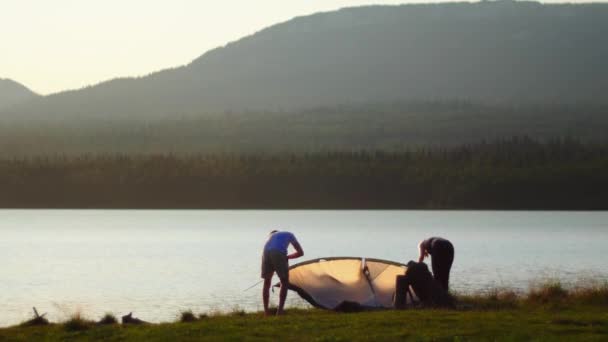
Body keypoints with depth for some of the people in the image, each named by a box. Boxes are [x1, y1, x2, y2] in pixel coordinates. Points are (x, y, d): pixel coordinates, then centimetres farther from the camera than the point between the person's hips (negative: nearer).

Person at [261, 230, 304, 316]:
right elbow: (300, 252, 32)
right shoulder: (289, 235, 34)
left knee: (267, 281, 20)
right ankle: (280, 310, 2)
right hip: (279, 253, -3)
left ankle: (266, 311, 17)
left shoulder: (272, 235, 40)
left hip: (266, 252, 3)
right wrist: (287, 257, 37)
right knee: (284, 282, 11)